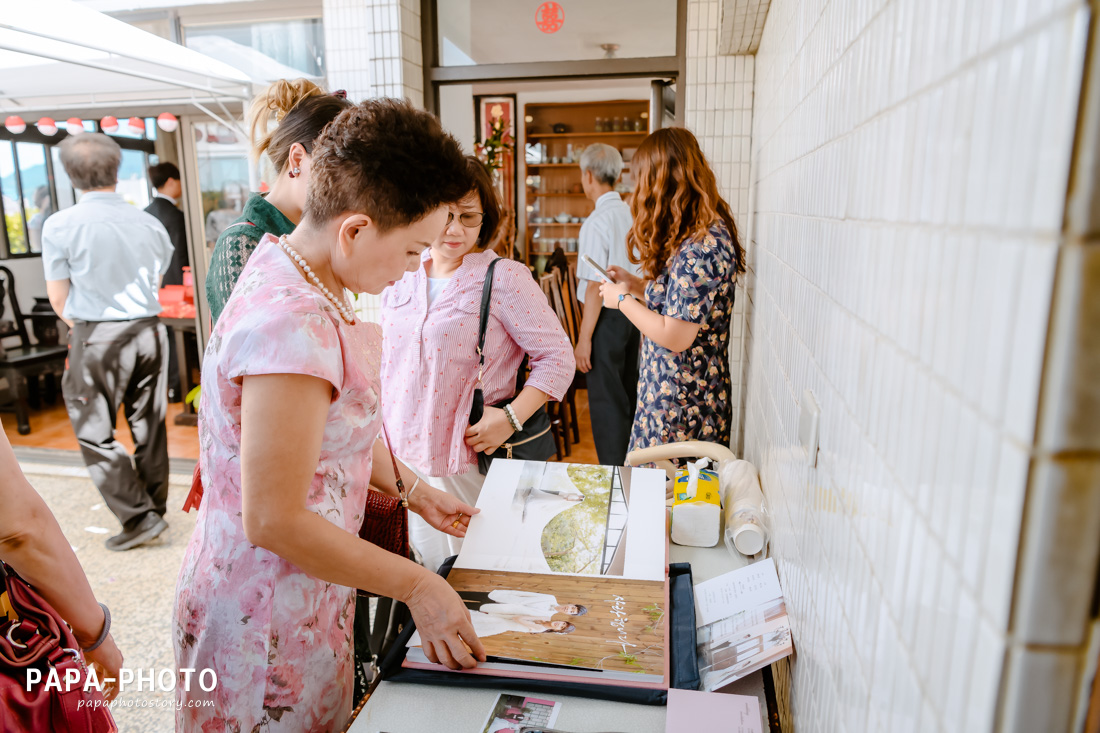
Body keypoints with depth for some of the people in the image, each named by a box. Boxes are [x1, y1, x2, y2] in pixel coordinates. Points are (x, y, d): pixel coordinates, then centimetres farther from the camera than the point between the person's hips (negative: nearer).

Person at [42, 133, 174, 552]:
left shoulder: (60, 226, -9)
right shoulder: (150, 224, 2)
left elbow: (58, 299, -2)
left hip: (97, 338, -4)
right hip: (148, 330, 4)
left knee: (95, 434, 7)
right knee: (149, 428, 13)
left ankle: (139, 518, 6)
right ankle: (155, 510, 24)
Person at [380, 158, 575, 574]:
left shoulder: (505, 279, -8)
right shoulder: (402, 275, 8)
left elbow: (558, 357, -8)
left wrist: (510, 418, -18)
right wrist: (378, 424, 13)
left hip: (465, 459, -5)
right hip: (397, 454, 5)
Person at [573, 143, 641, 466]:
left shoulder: (597, 222, -16)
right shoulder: (633, 215, 6)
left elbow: (596, 286, -19)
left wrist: (584, 338, -15)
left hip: (607, 317, -8)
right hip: (633, 314, 8)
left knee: (605, 400, 2)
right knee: (628, 394, 19)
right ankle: (630, 464, 33)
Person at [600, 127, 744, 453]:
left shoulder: (700, 248, -22)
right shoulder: (710, 233, 9)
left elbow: (675, 337, -22)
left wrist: (623, 300, -10)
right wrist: (637, 285, 14)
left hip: (682, 405, -9)